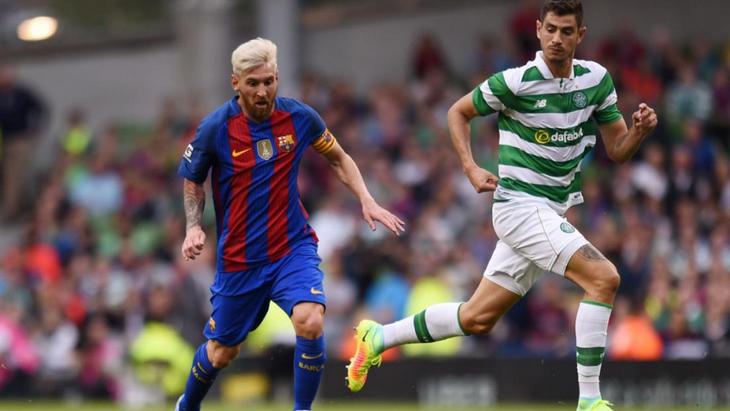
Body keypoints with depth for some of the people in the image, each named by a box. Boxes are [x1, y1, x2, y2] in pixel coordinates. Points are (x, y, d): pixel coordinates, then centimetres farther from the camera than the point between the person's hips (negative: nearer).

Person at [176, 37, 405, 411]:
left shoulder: (300, 117, -7)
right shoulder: (215, 128, -13)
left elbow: (338, 158, 11)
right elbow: (192, 180, 5)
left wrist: (367, 201, -2)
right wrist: (193, 227, -11)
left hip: (293, 247, 0)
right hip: (239, 258, 0)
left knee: (309, 322, -27)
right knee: (221, 352, 11)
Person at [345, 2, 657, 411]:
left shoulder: (596, 79, 3)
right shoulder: (516, 82, -13)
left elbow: (618, 150, 7)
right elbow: (458, 112, 2)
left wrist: (641, 129, -14)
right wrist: (471, 168, -10)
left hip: (552, 215, 7)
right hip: (521, 205, -7)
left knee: (478, 318, 11)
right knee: (604, 278, -23)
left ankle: (378, 337, 27)